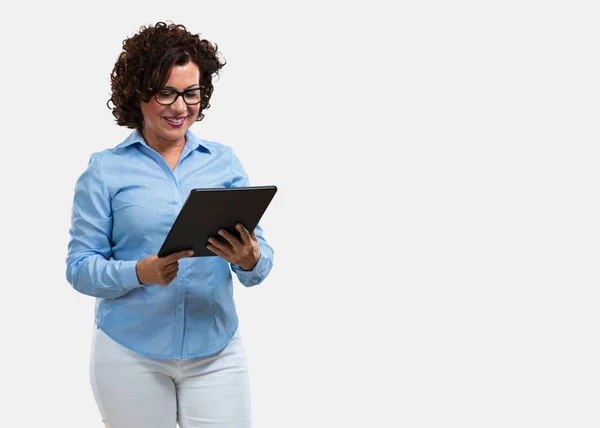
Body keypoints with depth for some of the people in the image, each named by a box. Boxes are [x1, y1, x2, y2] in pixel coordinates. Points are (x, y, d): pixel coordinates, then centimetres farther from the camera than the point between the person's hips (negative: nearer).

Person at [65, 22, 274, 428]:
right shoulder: (105, 170, -1)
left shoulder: (224, 161, 6)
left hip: (216, 352, 2)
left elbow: (261, 258, 4)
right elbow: (80, 267, -4)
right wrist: (140, 272, -22)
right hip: (131, 355, -1)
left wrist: (250, 260, -18)